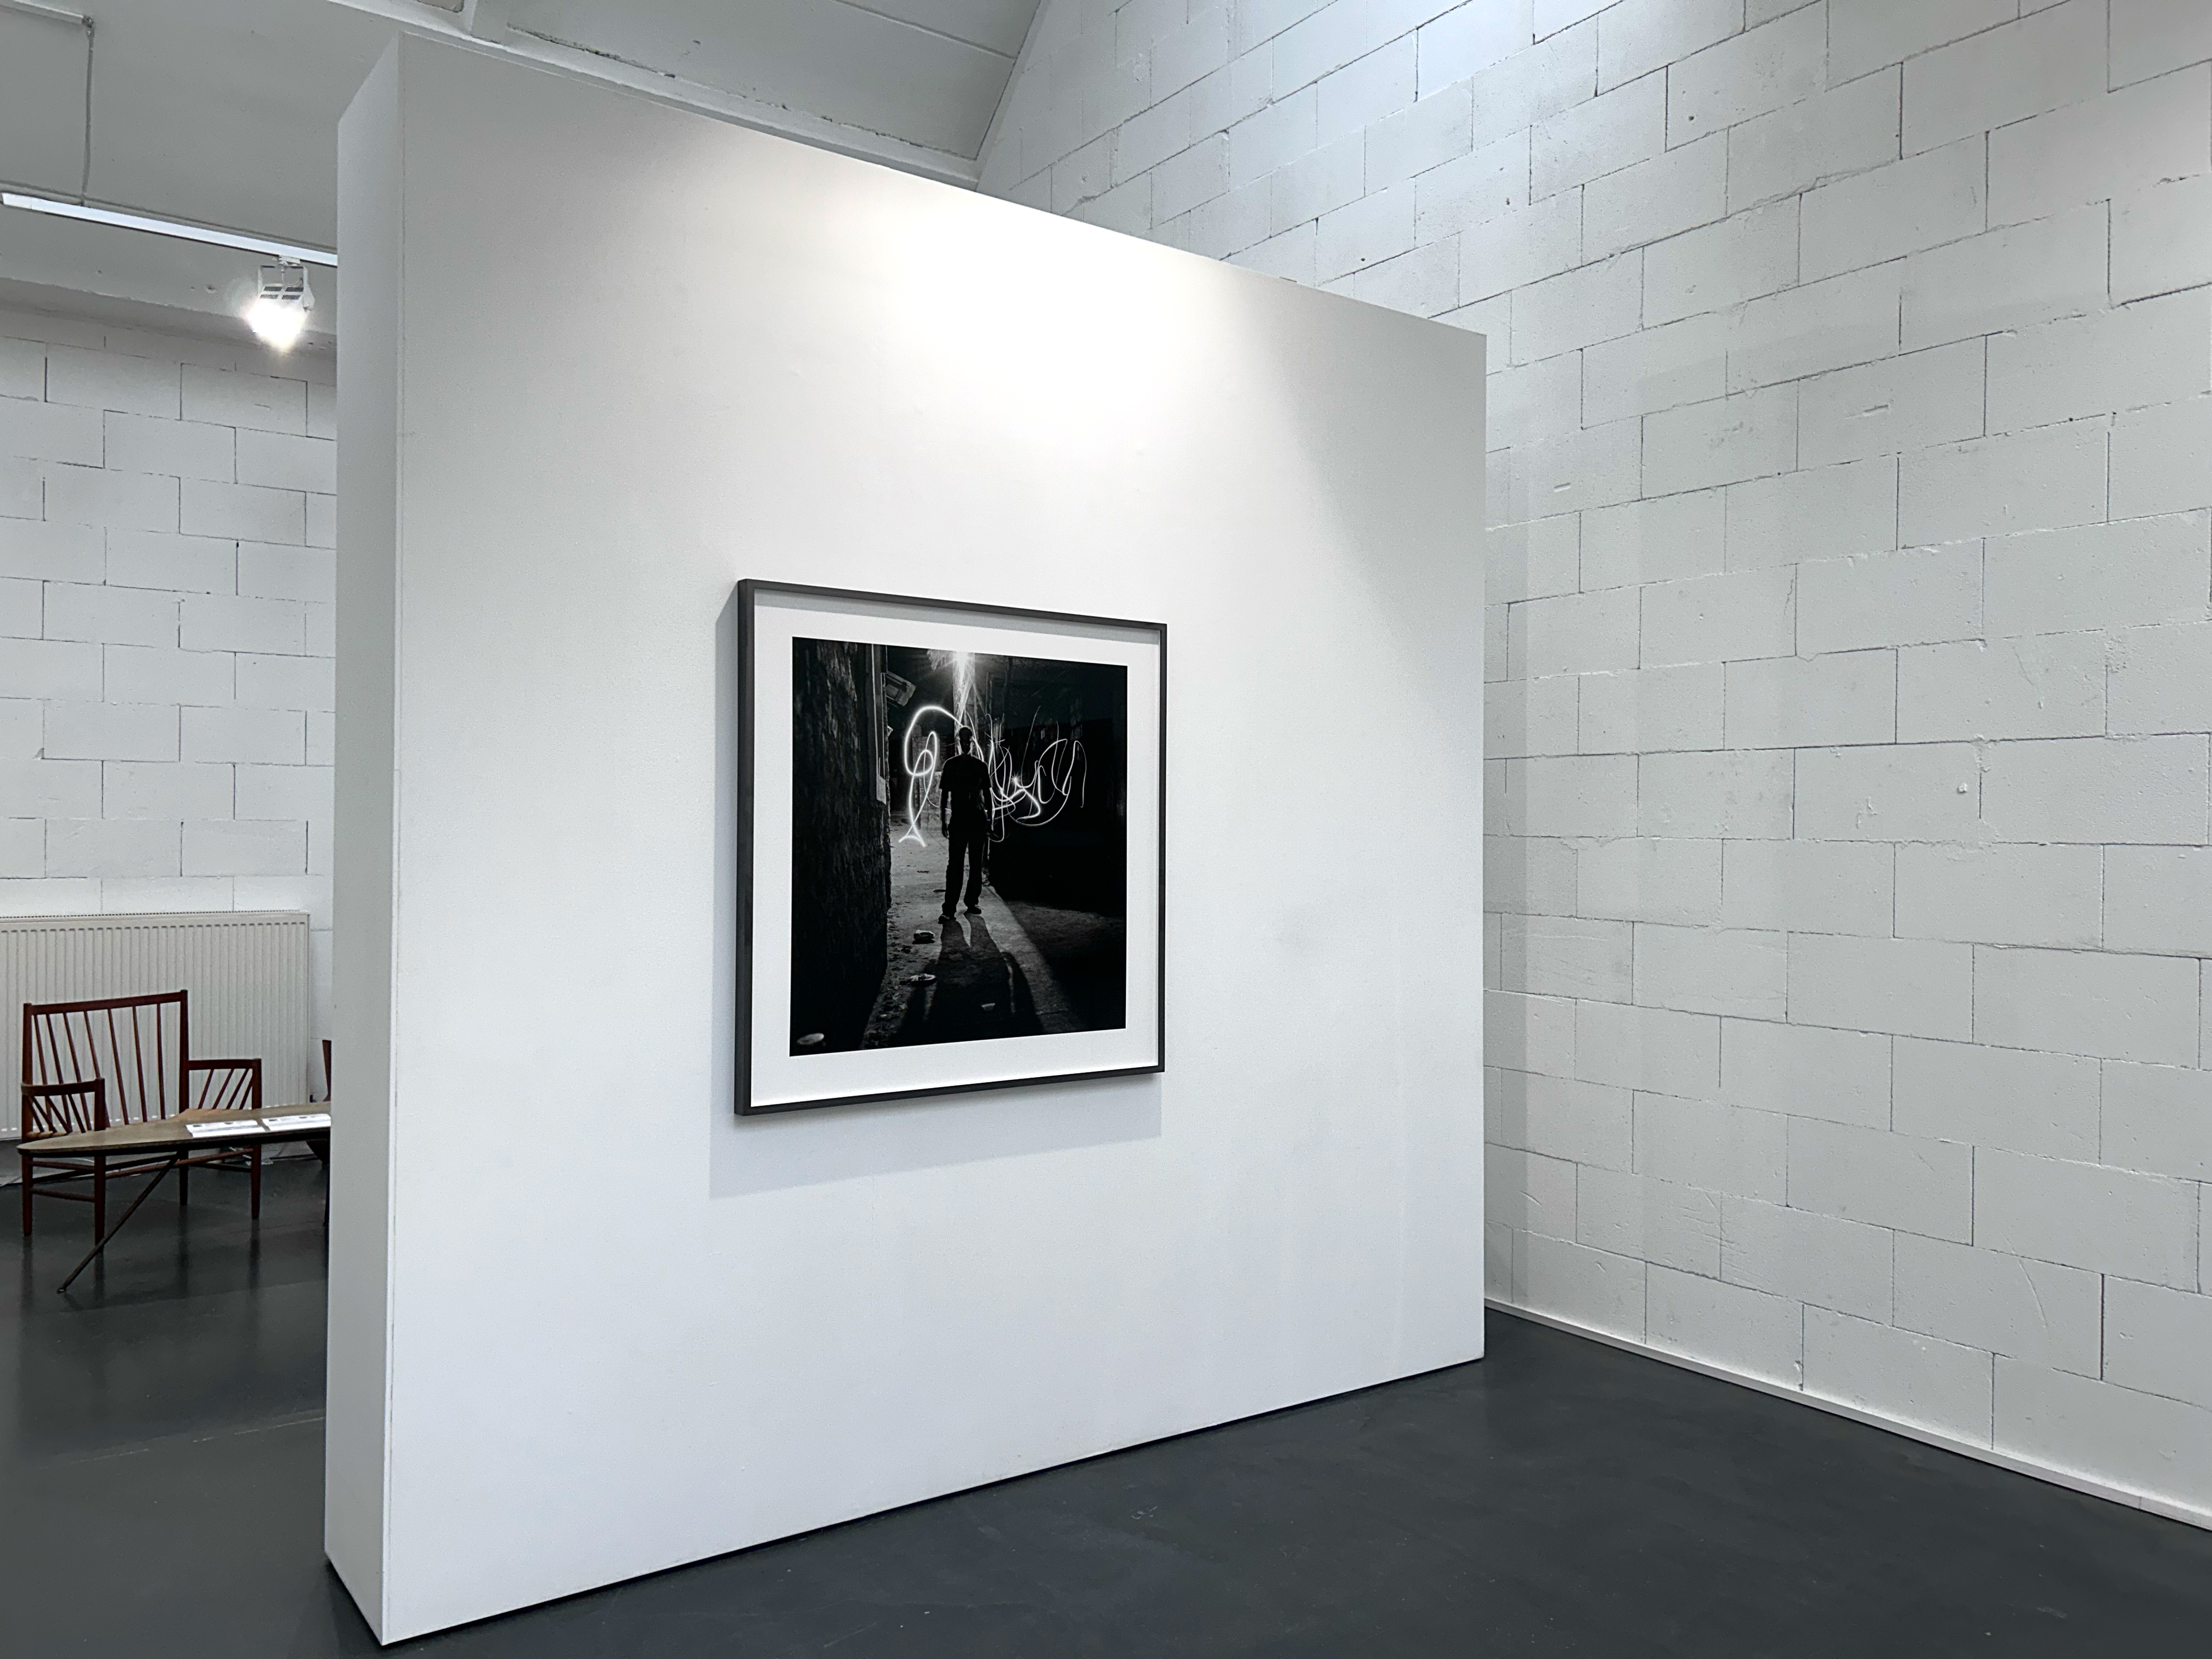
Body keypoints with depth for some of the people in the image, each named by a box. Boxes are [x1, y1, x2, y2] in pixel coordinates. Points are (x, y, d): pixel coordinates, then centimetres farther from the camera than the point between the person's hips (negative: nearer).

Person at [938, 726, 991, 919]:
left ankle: (973, 901, 13)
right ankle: (949, 906, -9)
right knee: (955, 864, -7)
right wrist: (943, 820, 0)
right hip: (958, 820, -2)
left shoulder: (981, 766, 8)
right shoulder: (951, 765, 4)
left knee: (976, 863, 5)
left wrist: (990, 820, 6)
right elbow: (944, 793, 5)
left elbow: (987, 794, 11)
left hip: (978, 820, 2)